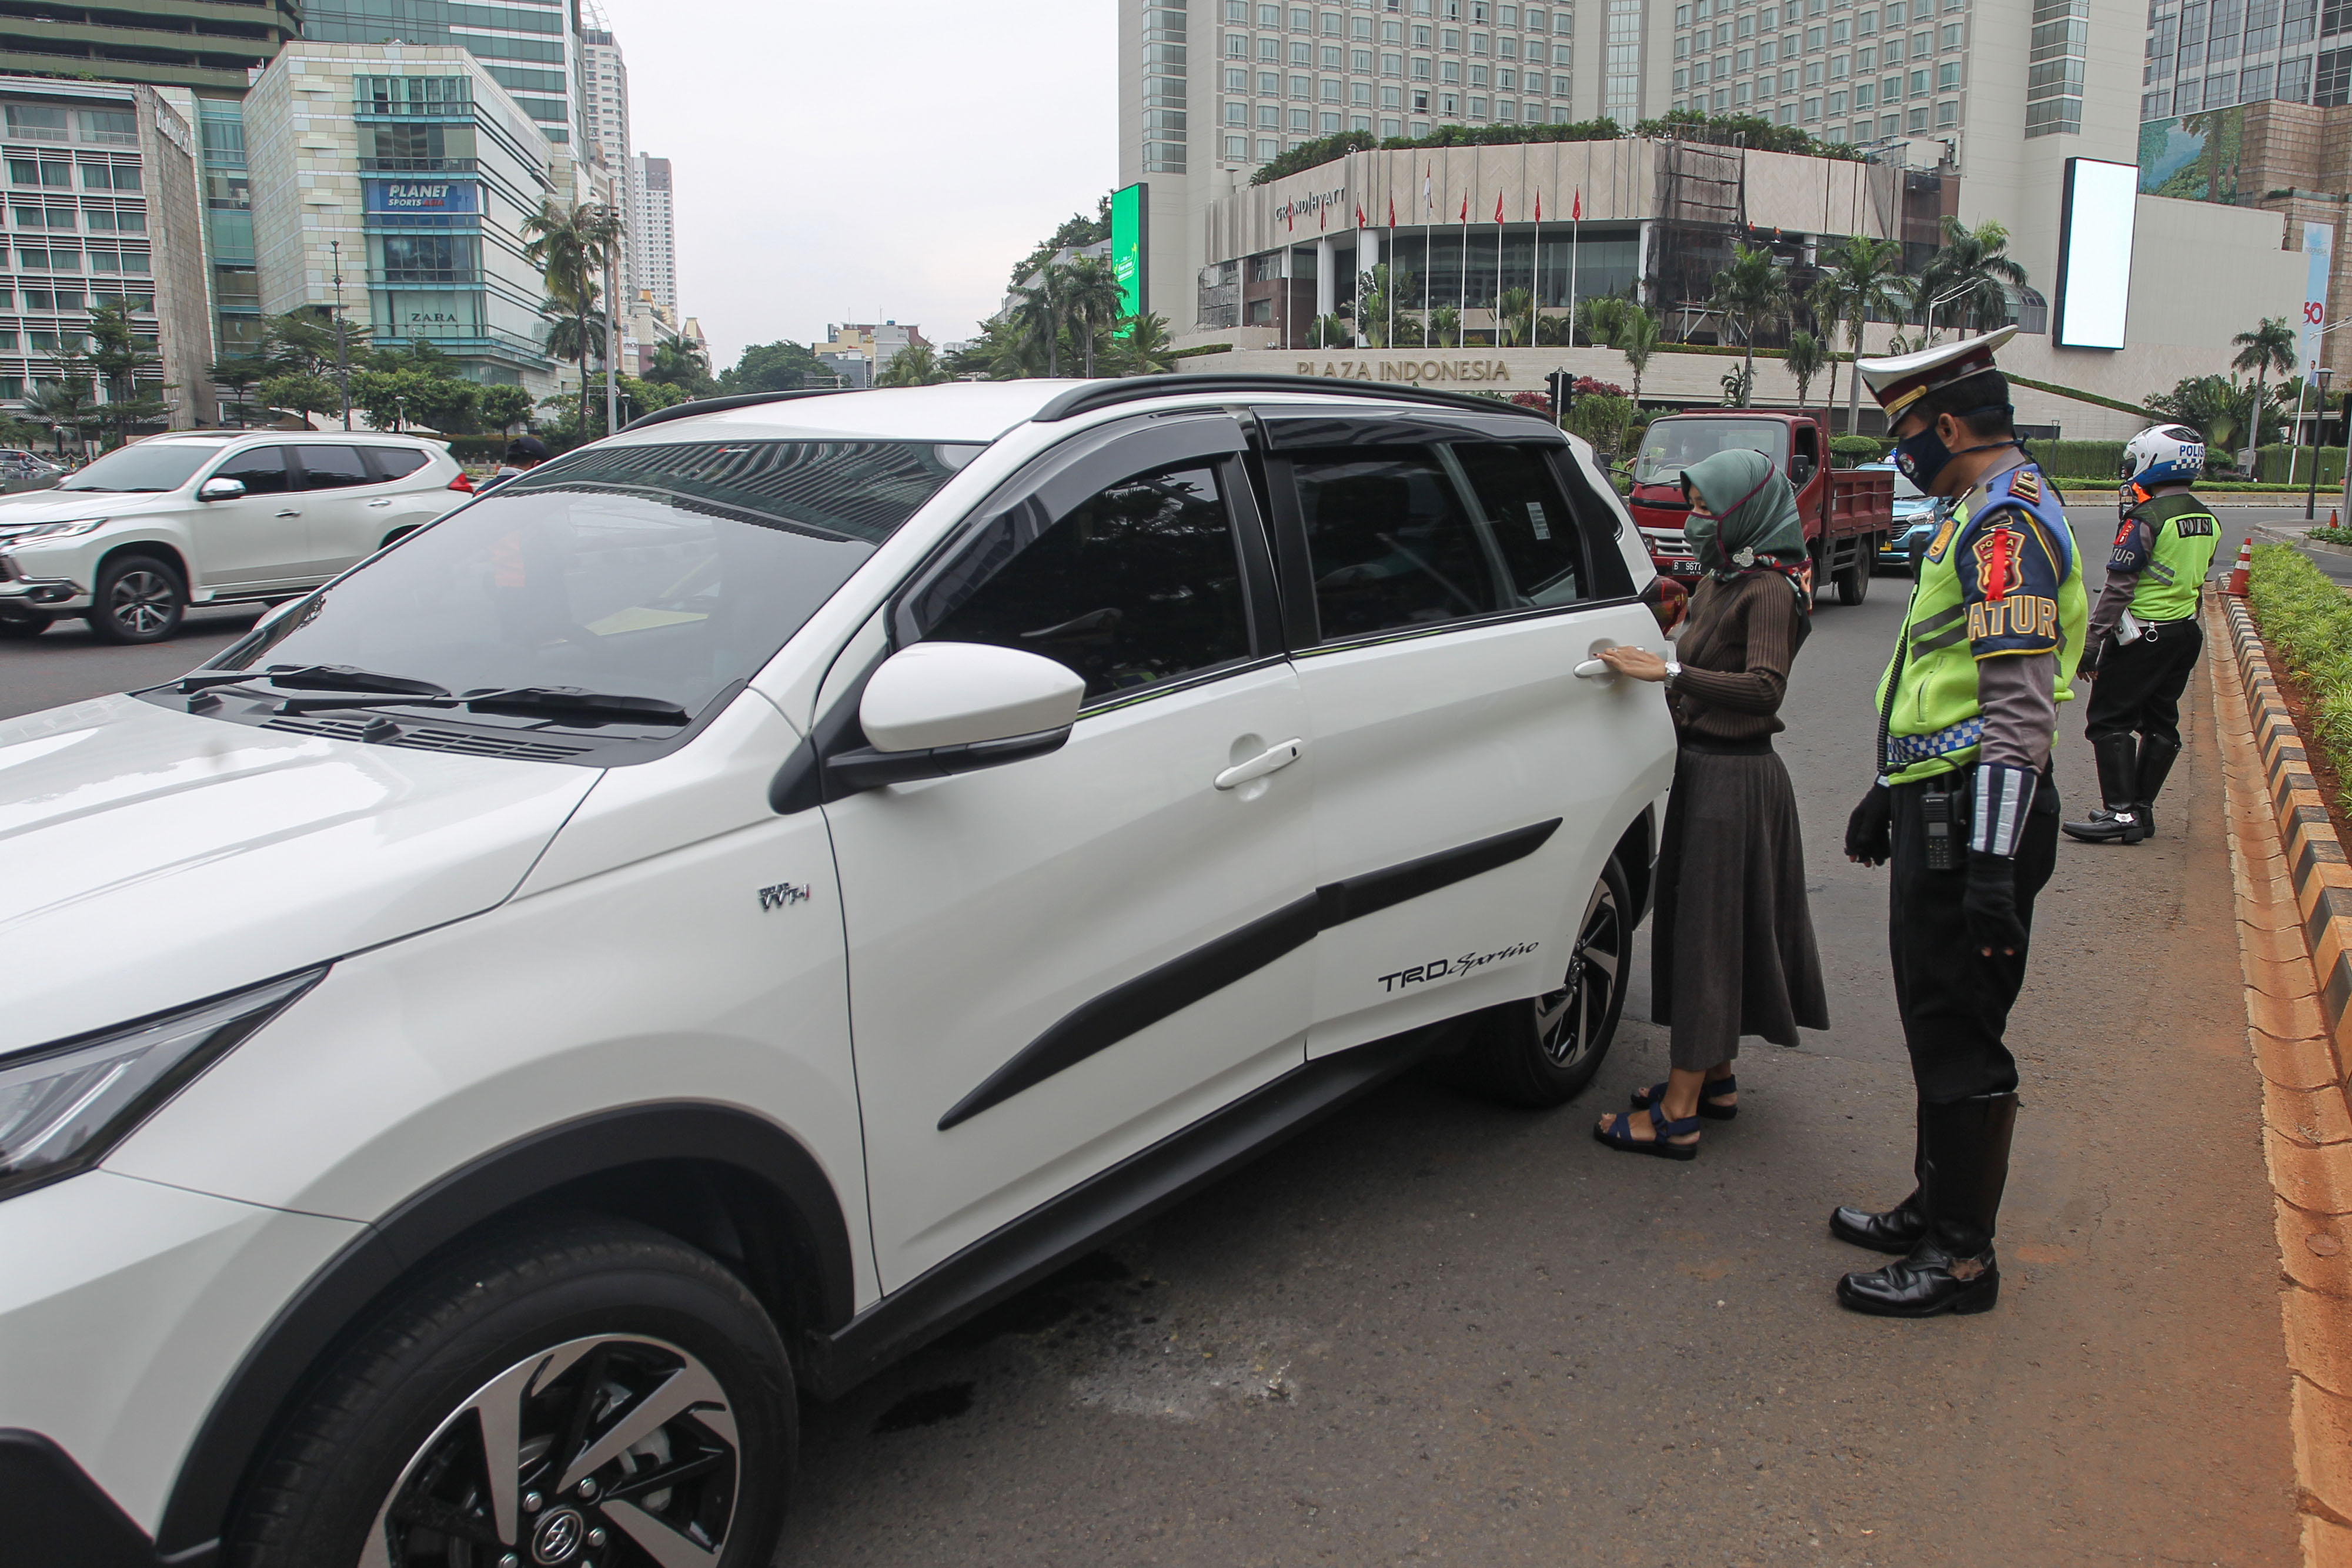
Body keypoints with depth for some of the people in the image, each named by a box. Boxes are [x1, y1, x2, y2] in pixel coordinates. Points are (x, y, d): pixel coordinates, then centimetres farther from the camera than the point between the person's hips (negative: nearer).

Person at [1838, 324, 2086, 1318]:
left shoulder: (2010, 520, -16)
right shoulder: (1984, 514, 17)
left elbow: (2021, 706, -24)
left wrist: (1993, 861, -26)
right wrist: (1893, 792, 29)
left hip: (1974, 819, -10)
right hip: (1940, 809, 10)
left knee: (1959, 1034, -3)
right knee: (1937, 1021, 17)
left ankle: (1961, 1257, 8)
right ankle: (1938, 1207, 31)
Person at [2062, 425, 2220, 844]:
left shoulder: (2146, 520, -17)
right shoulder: (2207, 521, 9)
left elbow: (2118, 588, -18)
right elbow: (2197, 579, 16)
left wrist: (2092, 643, -16)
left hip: (2141, 635, -8)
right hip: (2186, 633, 8)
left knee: (2109, 721, -3)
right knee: (2161, 723, 13)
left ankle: (2121, 813, -8)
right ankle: (2142, 808, 19)